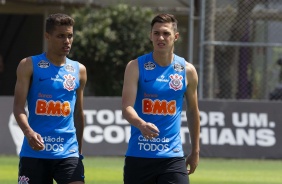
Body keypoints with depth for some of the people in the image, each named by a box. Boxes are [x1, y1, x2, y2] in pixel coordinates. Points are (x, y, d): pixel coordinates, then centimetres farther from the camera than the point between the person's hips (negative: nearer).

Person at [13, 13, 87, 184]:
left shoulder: (79, 70, 12)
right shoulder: (29, 65, 1)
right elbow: (19, 107, -6)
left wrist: (79, 149, 21)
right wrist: (29, 132, -25)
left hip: (68, 152, 2)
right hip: (34, 152, -2)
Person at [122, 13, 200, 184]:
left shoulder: (187, 71, 4)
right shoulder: (136, 66, -2)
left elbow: (193, 112, 16)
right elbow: (127, 107, -12)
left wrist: (195, 151, 16)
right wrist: (141, 125, -34)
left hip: (173, 156, 1)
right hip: (138, 155, -1)